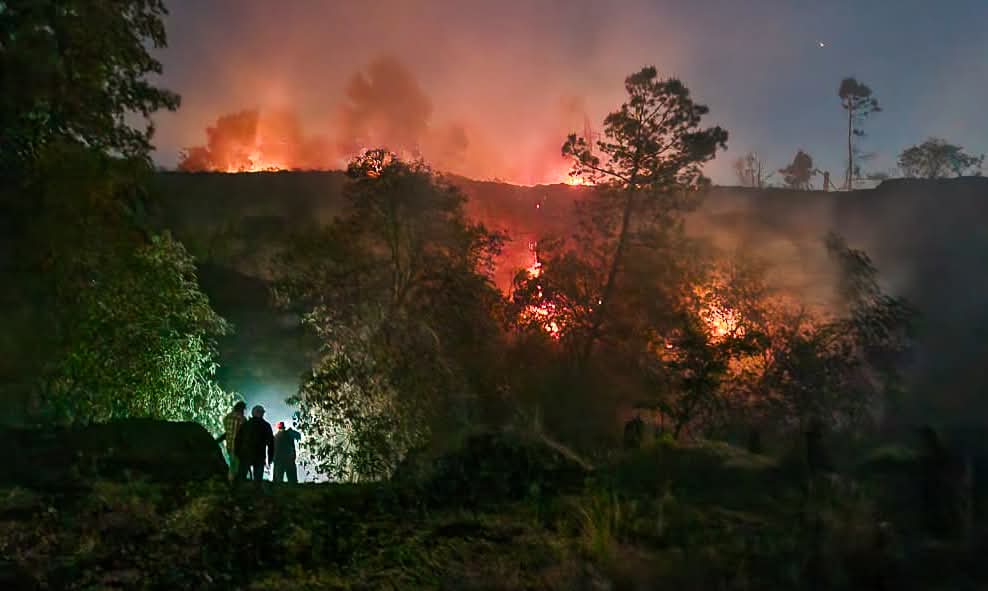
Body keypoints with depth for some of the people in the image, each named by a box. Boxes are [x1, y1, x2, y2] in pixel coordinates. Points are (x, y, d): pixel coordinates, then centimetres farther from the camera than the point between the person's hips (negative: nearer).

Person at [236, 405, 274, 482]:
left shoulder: (245, 424, 5)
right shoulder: (266, 425, 0)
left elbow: (238, 440, 5)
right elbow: (270, 442, 0)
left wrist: (237, 454, 11)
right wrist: (270, 457, 6)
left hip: (245, 455, 2)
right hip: (259, 456, -2)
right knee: (258, 479, 2)